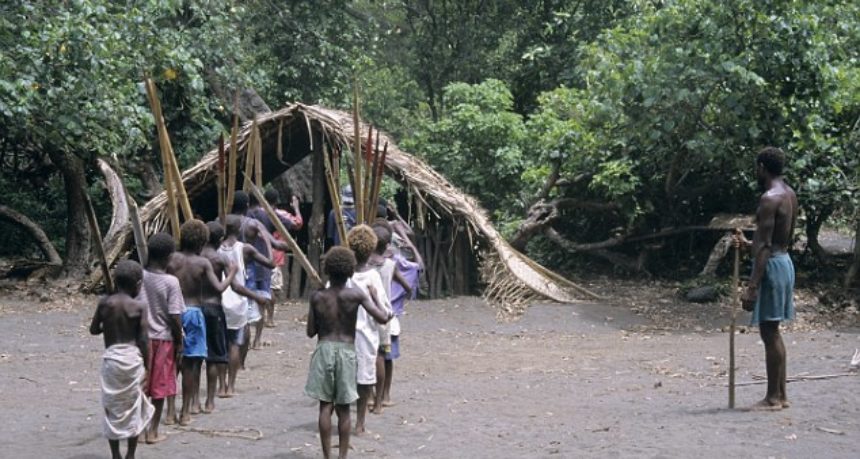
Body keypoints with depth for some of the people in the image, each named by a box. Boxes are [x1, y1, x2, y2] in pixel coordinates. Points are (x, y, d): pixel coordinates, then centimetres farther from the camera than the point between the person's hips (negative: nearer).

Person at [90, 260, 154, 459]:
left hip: (111, 358, 2)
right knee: (134, 407, 10)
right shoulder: (139, 307, -7)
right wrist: (147, 366, -1)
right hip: (132, 358, -2)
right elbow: (144, 340, -8)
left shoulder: (104, 303, 0)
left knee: (113, 407, 11)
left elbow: (94, 330, 8)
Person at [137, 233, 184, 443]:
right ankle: (153, 432, 11)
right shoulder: (171, 282, -14)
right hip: (163, 338, -3)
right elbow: (175, 317, -14)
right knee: (159, 386, 7)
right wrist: (179, 342, -3)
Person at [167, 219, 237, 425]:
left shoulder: (172, 259, 1)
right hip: (193, 312, -2)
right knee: (189, 363, 4)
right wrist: (231, 274, 5)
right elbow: (219, 288, -11)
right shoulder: (203, 263, -5)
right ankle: (185, 411, 4)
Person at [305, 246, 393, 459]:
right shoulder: (356, 295, -7)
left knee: (325, 406, 5)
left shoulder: (317, 297, -3)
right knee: (343, 408, 8)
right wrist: (374, 296, 5)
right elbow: (382, 318, -11)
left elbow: (310, 331, 1)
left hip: (324, 350, 0)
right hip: (346, 351, 0)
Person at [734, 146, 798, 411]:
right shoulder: (790, 195, 12)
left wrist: (752, 287, -23)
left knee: (769, 332, -4)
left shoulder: (770, 198, -18)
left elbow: (765, 247, -22)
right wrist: (748, 244, 27)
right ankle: (780, 394, 19)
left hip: (772, 265, -10)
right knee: (773, 332, 15)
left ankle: (773, 398, 1)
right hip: (784, 260, 10)